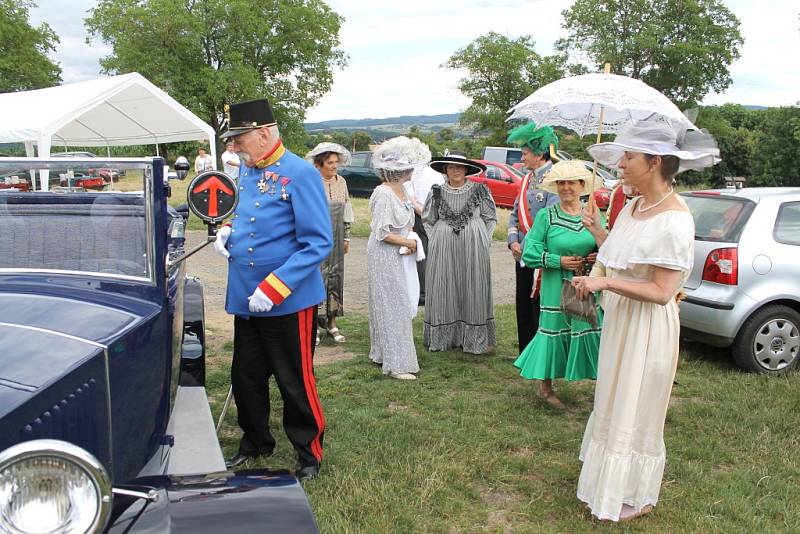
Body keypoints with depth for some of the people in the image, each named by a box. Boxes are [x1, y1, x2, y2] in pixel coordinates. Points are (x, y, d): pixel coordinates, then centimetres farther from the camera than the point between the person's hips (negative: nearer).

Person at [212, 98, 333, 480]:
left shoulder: (300, 173, -17)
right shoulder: (247, 171, 7)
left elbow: (318, 244, -20)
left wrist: (273, 288, -25)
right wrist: (228, 231, 1)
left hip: (289, 302, -7)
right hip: (245, 299, 8)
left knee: (295, 383, 6)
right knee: (245, 378, 18)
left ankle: (309, 453, 26)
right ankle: (256, 442, 40)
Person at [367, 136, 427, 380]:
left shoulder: (402, 189, 8)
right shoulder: (383, 194, -20)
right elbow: (381, 233, -20)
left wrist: (411, 240, 2)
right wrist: (408, 242, -12)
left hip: (400, 255, 9)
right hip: (384, 257, -9)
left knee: (400, 304, 14)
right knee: (392, 307, -4)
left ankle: (383, 353, 27)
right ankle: (396, 364, 3)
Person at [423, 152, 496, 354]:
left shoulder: (479, 190, 2)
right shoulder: (437, 192, 6)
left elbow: (491, 218, 7)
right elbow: (428, 220, 14)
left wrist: (482, 242, 0)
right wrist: (436, 242, 5)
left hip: (473, 248, -1)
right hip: (443, 250, 1)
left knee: (473, 290, 2)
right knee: (444, 290, 3)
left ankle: (474, 339, 10)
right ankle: (442, 337, 13)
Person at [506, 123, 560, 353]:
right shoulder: (527, 179, 13)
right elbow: (515, 213, 15)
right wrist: (513, 241, 0)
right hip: (522, 256, 8)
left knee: (539, 305, 0)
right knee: (523, 305, 15)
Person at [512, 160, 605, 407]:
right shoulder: (546, 216, -1)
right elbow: (530, 252, -3)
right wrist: (559, 261, -13)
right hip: (556, 289, -2)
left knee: (594, 334, 1)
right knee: (553, 333, 4)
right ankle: (545, 386, 23)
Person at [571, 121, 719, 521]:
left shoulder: (674, 220, -24)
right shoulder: (633, 207, 2)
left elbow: (661, 292, -25)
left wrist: (605, 283, -29)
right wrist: (597, 231, 8)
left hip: (647, 328, -9)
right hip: (620, 320, 9)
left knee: (636, 413, 8)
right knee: (615, 402, 23)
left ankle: (637, 497, 29)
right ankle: (612, 474, 44)